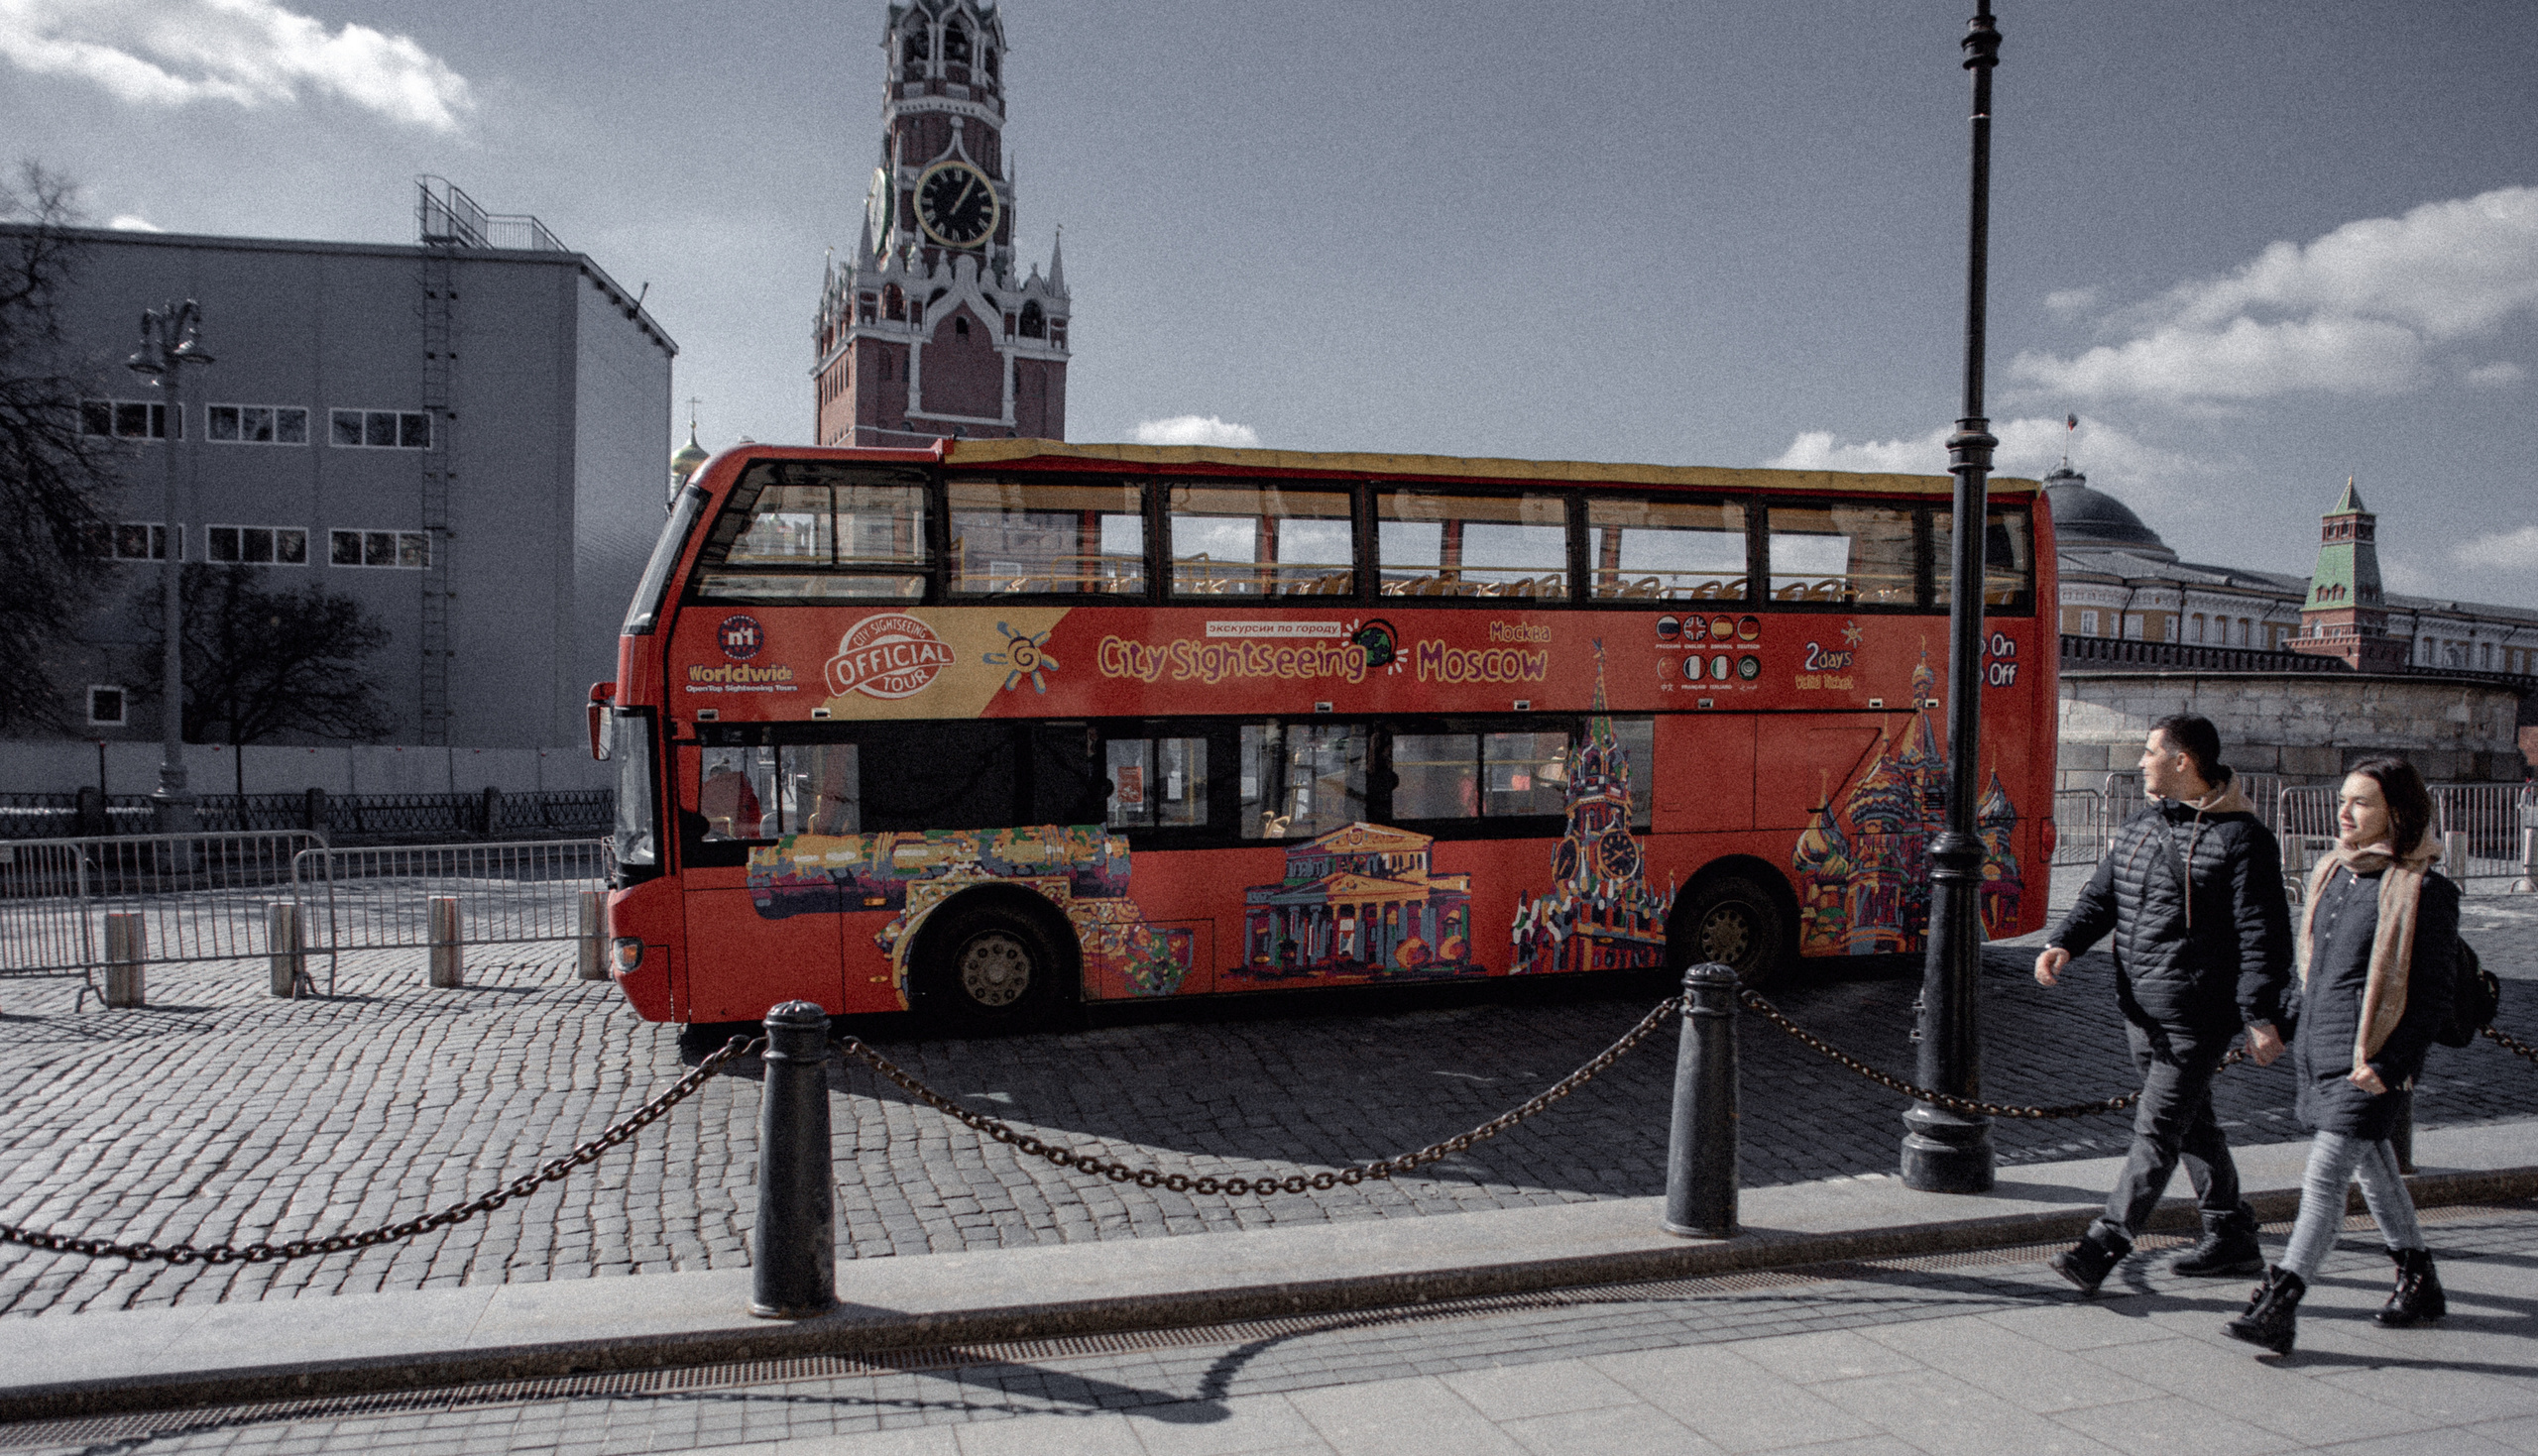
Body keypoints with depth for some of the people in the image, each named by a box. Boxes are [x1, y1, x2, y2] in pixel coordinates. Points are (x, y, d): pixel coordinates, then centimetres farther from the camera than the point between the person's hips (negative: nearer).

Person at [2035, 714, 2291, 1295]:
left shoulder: (2241, 837, -10)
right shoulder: (2139, 827, 13)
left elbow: (2262, 935, -12)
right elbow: (2101, 897, 16)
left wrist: (2260, 1017, -17)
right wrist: (2064, 943, -3)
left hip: (2195, 1017, -8)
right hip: (2140, 1008, 8)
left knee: (2157, 1129, -7)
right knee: (2192, 1123, 18)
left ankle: (2102, 1247, -7)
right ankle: (2232, 1237, 32)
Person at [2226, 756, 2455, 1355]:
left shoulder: (2424, 890, -12)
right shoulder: (2333, 872, 10)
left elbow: (2433, 997, -12)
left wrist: (2388, 1065, -17)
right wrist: (2288, 1028, 18)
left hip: (2369, 1064, -8)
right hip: (2317, 1052, 8)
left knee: (2323, 1179, -11)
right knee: (2373, 1169, 21)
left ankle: (2278, 1306, -12)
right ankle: (2420, 1284, 38)